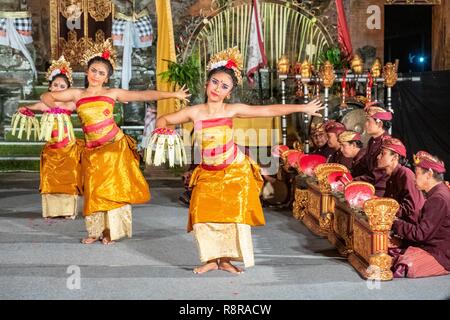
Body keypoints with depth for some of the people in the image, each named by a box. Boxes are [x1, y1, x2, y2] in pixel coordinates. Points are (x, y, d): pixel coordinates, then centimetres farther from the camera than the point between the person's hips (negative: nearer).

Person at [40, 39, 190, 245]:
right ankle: (96, 231, 15)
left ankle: (111, 230, 11)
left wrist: (172, 95, -6)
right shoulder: (76, 94, 6)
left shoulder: (112, 93, 2)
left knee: (114, 188, 0)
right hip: (92, 151, 1)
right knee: (94, 191, 4)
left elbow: (144, 95, -2)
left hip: (115, 147, -1)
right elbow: (46, 97, 14)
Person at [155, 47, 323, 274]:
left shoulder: (232, 110, -10)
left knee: (234, 213, -3)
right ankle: (211, 259, 8)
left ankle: (226, 259, 10)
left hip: (235, 170, -1)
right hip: (208, 173, 1)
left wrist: (302, 108, -8)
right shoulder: (194, 112, -8)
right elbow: (163, 120, 4)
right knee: (202, 212, -7)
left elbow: (270, 110, -8)